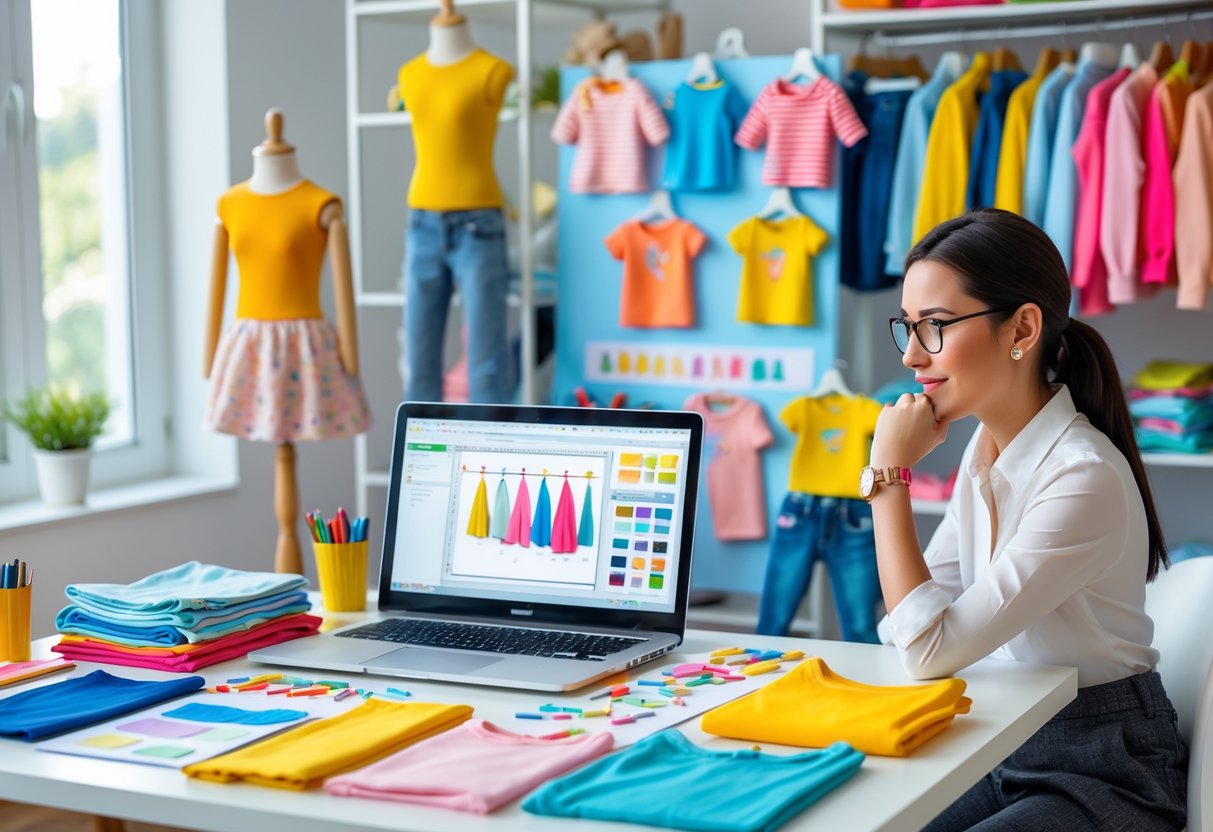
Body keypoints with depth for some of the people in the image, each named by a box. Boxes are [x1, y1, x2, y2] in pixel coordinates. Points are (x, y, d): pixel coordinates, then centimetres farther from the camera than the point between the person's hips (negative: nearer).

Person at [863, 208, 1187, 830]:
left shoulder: (1085, 477, -25)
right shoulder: (987, 445, 3)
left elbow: (929, 650, -24)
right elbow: (929, 598, 12)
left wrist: (889, 474, -19)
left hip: (1104, 778, -7)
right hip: (1006, 750, 7)